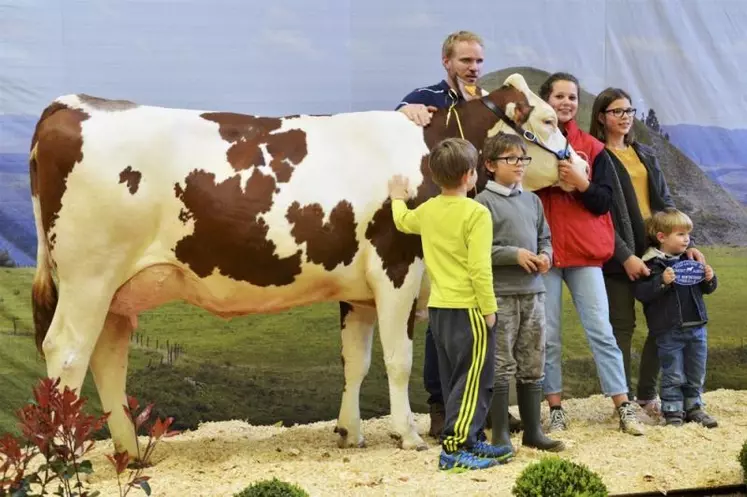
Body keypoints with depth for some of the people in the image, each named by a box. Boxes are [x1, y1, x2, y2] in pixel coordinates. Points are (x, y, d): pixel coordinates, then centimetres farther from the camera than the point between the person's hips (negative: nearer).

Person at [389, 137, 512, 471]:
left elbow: (402, 222, 32)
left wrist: (397, 198, 51)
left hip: (438, 307, 8)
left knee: (454, 380, 15)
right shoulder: (476, 213, -14)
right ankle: (453, 449, -8)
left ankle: (468, 441, 23)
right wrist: (489, 309, -13)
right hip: (469, 308, -8)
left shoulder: (427, 210, 8)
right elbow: (479, 268, -19)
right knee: (472, 381, -4)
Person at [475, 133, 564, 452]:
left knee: (533, 365, 12)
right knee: (501, 366, -2)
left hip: (533, 292, 6)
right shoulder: (484, 202, -6)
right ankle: (500, 435, 6)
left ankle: (533, 431, 21)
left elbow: (545, 238, 19)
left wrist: (545, 255, -3)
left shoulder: (532, 201, 14)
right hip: (500, 294, -6)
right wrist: (515, 255, -17)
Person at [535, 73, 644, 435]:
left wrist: (581, 183, -15)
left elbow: (604, 202, 3)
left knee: (601, 331, 0)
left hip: (585, 251, 1)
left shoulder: (592, 148, 8)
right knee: (547, 336, 1)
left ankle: (624, 408, 3)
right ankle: (556, 409, 9)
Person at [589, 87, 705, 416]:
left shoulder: (645, 154, 18)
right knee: (622, 326, -1)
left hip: (655, 249, 6)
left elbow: (665, 203, 17)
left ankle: (647, 394, 16)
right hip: (620, 256, -6)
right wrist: (625, 255, -18)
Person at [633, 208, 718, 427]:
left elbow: (706, 289, 18)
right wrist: (662, 281, -30)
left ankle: (694, 407, 25)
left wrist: (709, 279, -3)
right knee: (673, 375, 1)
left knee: (696, 374, 13)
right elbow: (641, 292, -20)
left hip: (696, 327, 6)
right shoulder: (651, 264, -11)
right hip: (669, 331, -6)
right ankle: (672, 412, 11)